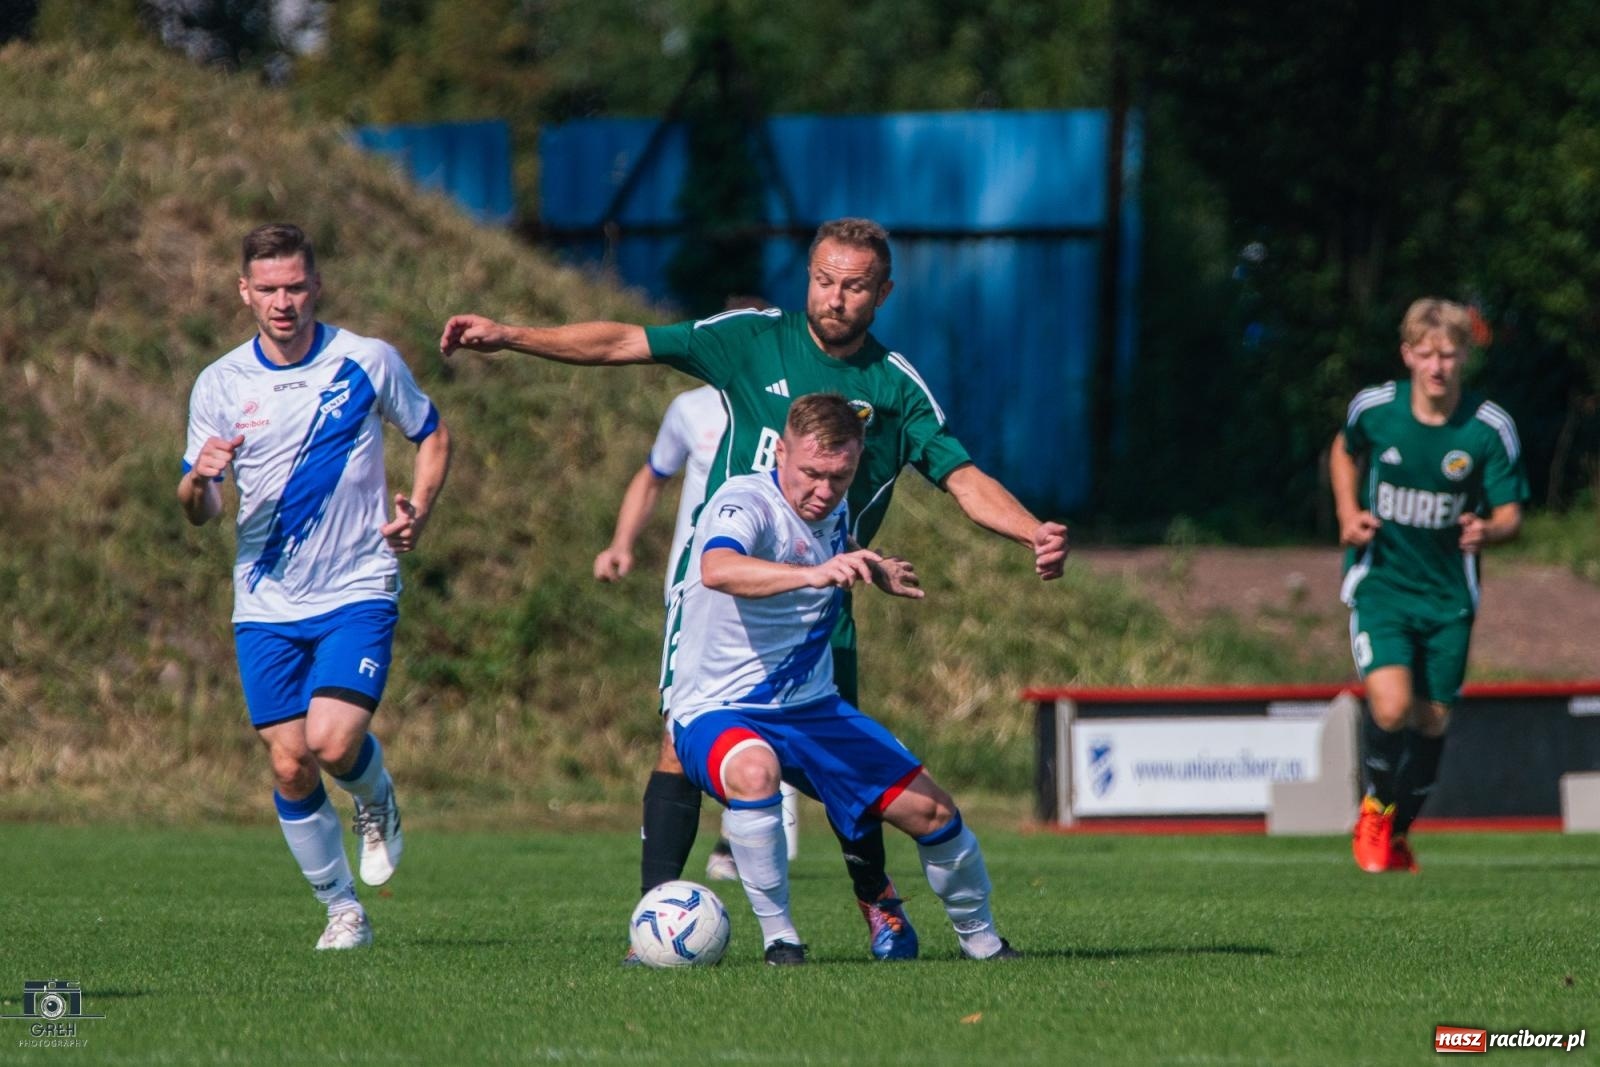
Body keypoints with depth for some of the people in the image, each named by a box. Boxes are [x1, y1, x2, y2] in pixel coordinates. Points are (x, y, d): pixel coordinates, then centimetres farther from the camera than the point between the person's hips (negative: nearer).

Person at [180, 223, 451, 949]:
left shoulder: (368, 363, -3)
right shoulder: (219, 385, 0)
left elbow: (432, 435, 13)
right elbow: (199, 512, 2)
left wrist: (417, 509, -4)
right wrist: (198, 483, -23)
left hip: (358, 593, -2)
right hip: (267, 606, 2)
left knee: (334, 743, -20)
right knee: (290, 768, 0)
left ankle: (376, 801, 16)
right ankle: (342, 909, 18)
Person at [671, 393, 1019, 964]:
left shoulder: (834, 511, 3)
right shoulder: (745, 503, -21)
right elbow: (717, 570, -47)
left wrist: (878, 573, 19)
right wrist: (812, 574, -59)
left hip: (812, 709, 7)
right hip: (719, 714, -7)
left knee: (931, 810, 2)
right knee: (754, 770, -41)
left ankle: (980, 939, 28)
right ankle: (778, 936, -24)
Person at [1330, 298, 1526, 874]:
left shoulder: (1491, 428, -12)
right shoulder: (1373, 408, -9)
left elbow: (1510, 513, -5)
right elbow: (1345, 451, 15)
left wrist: (1488, 531, -28)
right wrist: (1349, 514, -1)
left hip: (1449, 591, 1)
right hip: (1380, 581, -1)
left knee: (1432, 719, 7)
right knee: (1391, 707, -20)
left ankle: (1398, 832, 33)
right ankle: (1375, 807, 9)